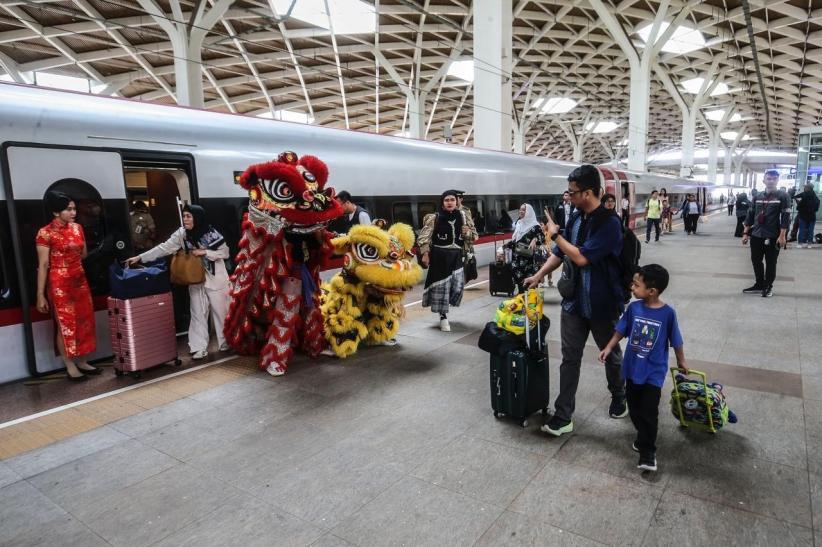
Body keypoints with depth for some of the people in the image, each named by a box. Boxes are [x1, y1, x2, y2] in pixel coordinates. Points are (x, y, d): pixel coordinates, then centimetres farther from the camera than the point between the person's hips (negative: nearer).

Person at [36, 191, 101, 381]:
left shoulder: (77, 228, 6)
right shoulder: (45, 233, -11)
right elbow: (43, 265, -12)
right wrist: (40, 295, -12)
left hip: (80, 280, 6)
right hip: (59, 283, -6)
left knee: (83, 320, 11)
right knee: (65, 324, 1)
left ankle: (81, 362, 23)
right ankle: (70, 367, 12)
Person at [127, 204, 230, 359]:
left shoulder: (211, 233, -11)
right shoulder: (181, 233, -3)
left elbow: (225, 253, -9)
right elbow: (164, 248, -5)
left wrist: (204, 252, -18)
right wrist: (140, 257, -10)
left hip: (216, 278, -3)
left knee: (220, 311, 5)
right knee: (198, 313, 4)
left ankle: (226, 343, 19)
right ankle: (199, 348, 9)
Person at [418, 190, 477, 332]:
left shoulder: (462, 218, 7)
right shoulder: (434, 218, -5)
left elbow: (474, 236, 13)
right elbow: (424, 237, -6)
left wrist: (468, 233, -8)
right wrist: (425, 254, -13)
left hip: (456, 256, 4)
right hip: (439, 256, -3)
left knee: (457, 286, 0)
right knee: (441, 285, -1)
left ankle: (443, 308, 28)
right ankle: (443, 317, 11)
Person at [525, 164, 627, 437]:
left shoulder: (609, 223, -20)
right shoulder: (576, 218, 3)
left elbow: (581, 258, -26)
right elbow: (560, 253, 14)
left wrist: (555, 234, -16)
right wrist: (538, 276, 11)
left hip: (602, 304, -5)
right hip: (574, 300, 6)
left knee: (611, 355, 17)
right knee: (569, 358, 6)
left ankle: (619, 398, 44)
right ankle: (563, 417, 12)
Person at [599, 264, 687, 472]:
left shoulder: (668, 313, -16)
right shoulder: (633, 307, -7)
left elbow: (675, 340, -3)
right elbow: (621, 330, 5)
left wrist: (681, 361, 9)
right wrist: (608, 348, -4)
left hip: (654, 371, -4)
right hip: (632, 368, 4)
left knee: (649, 413, 0)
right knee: (634, 409, 16)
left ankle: (647, 452, 14)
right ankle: (644, 438, 39)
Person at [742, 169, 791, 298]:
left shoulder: (782, 196, -3)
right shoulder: (757, 197, 8)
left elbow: (785, 217, -8)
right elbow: (750, 215, 10)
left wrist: (782, 236, -14)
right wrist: (746, 233, 5)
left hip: (773, 237, -4)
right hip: (756, 235, 4)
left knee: (771, 263, 7)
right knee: (756, 261, 9)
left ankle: (768, 286, 20)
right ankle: (759, 285, 23)